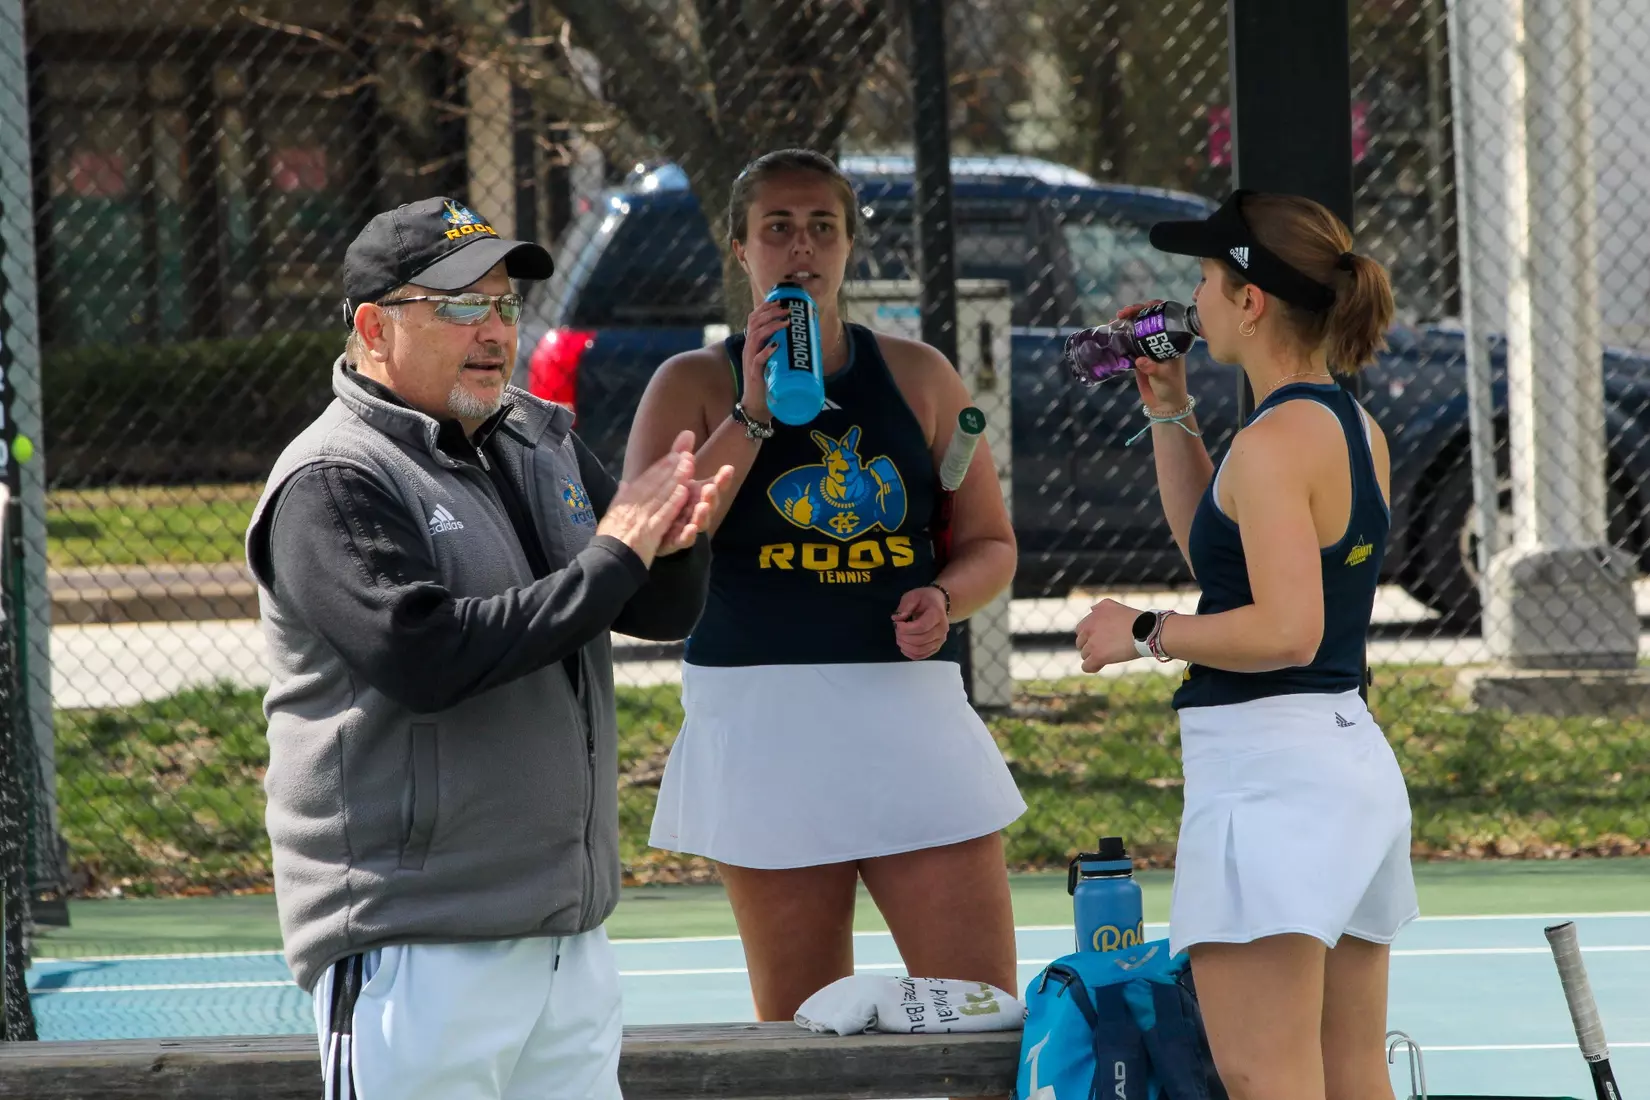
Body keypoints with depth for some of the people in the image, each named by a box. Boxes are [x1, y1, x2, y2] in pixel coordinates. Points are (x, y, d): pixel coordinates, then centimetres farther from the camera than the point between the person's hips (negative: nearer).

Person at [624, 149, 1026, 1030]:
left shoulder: (917, 376, 13)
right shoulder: (694, 384, 6)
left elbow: (991, 545, 18)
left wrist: (944, 597, -5)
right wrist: (753, 415, -12)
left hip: (910, 706, 2)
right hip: (761, 717, -2)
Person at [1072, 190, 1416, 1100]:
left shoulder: (1274, 442, -15)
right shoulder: (1356, 430, 13)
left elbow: (1285, 629, -24)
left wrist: (1147, 633, -12)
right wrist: (1170, 413, 23)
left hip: (1270, 770, -10)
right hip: (1356, 754, 10)